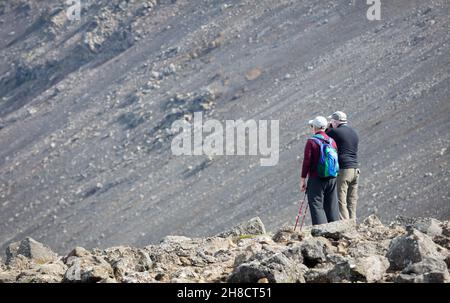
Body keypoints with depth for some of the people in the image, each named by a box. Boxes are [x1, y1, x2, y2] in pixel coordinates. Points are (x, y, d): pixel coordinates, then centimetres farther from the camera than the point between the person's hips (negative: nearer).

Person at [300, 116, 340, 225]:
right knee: (332, 207, 10)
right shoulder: (332, 141, 7)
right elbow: (336, 160, 12)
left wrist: (303, 179, -6)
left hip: (316, 179, -5)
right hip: (332, 179, 5)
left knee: (316, 206, -4)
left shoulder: (311, 141, -9)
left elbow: (307, 161, -11)